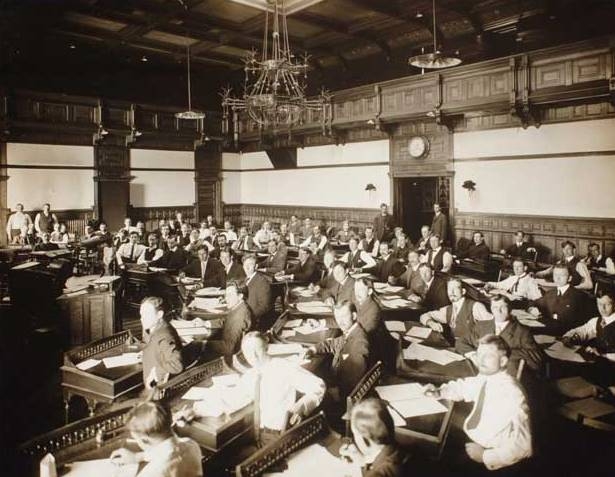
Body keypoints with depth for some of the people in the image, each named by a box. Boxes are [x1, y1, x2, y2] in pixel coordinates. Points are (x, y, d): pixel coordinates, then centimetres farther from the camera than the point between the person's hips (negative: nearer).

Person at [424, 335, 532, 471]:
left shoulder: (511, 393, -25)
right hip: (472, 440, 7)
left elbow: (521, 445, -25)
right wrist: (438, 392, 2)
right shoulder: (485, 378, -4)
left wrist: (484, 456, -23)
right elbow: (462, 387, 18)